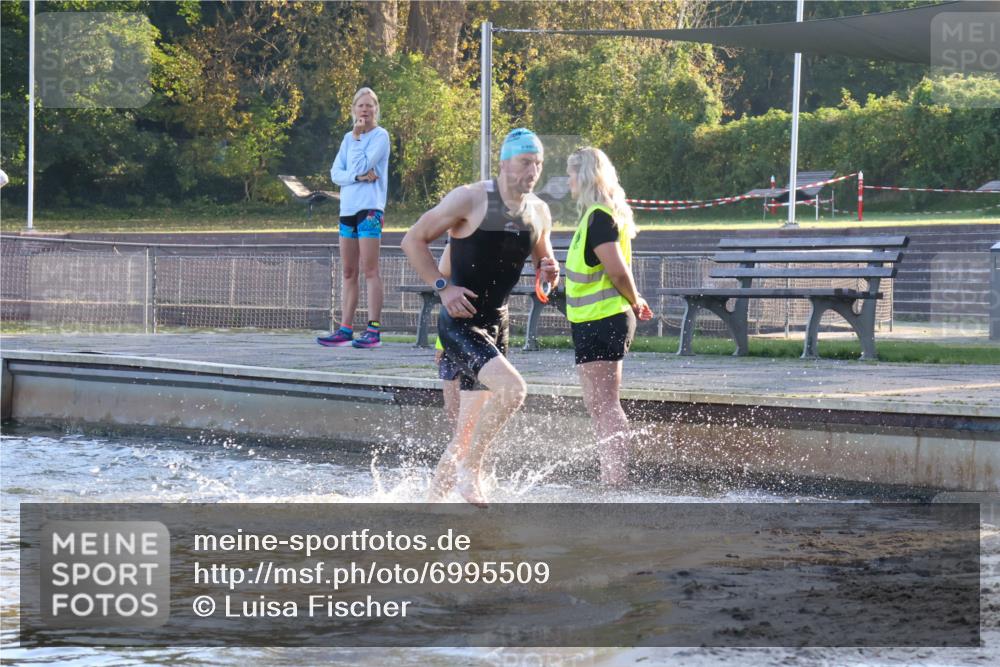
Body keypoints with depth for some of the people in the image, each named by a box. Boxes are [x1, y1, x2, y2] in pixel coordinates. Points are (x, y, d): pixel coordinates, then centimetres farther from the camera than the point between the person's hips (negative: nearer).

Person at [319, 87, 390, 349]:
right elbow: (336, 172, 7)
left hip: (369, 208, -7)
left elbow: (363, 165, -14)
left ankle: (374, 330, -10)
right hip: (348, 208, 7)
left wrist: (357, 137, -5)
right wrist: (357, 176, -10)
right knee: (349, 272, 7)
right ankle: (345, 329, 9)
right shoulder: (348, 138, 16)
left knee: (369, 270, -9)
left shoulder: (380, 135, -2)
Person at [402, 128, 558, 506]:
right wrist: (443, 287, -15)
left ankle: (432, 502, 25)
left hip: (493, 327, 7)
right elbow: (412, 240, -7)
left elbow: (542, 261, 23)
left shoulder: (539, 213, 7)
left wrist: (550, 273, -2)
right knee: (512, 388, -27)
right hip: (459, 323, -7)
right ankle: (470, 471, -11)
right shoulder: (470, 199, -12)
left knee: (468, 436, 11)